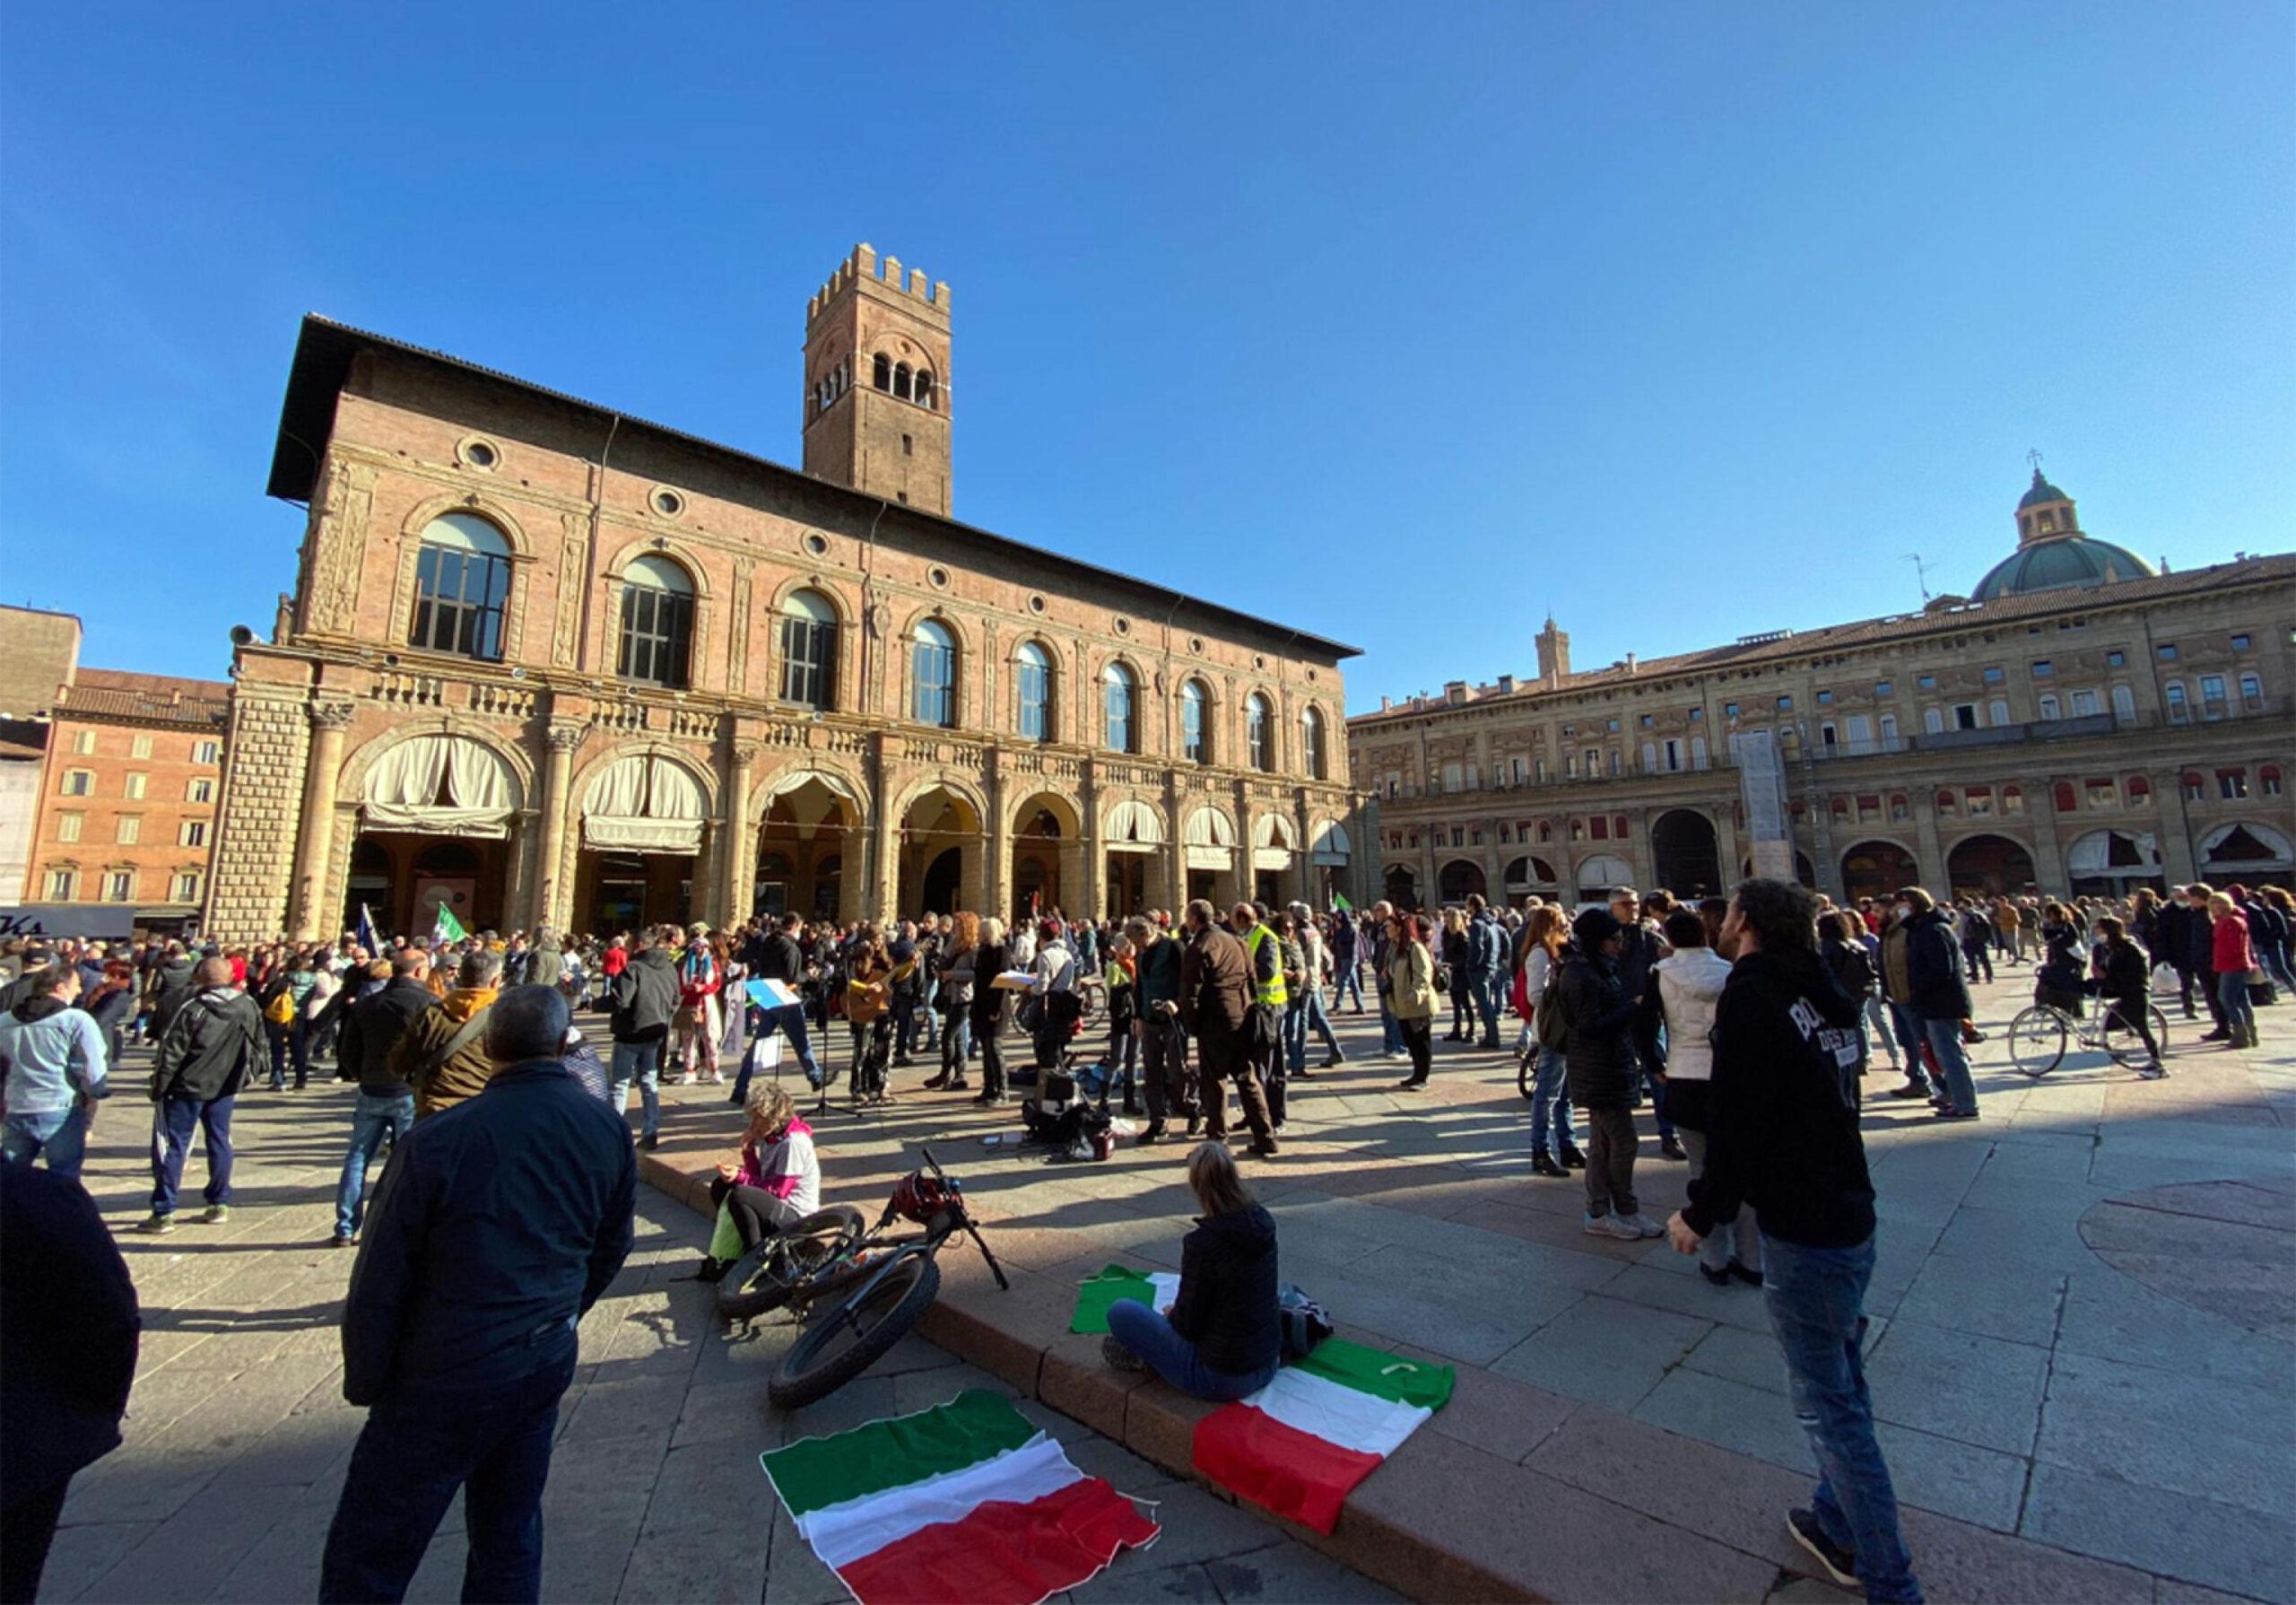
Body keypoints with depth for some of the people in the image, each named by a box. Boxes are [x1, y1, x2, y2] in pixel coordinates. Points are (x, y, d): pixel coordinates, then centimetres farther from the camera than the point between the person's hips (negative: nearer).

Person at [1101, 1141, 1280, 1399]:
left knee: (1120, 1312, 2)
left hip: (1222, 1377, -7)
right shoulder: (1263, 1222, -7)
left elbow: (1188, 1326, -15)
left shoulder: (1202, 1242, -27)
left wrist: (1172, 1314, 4)